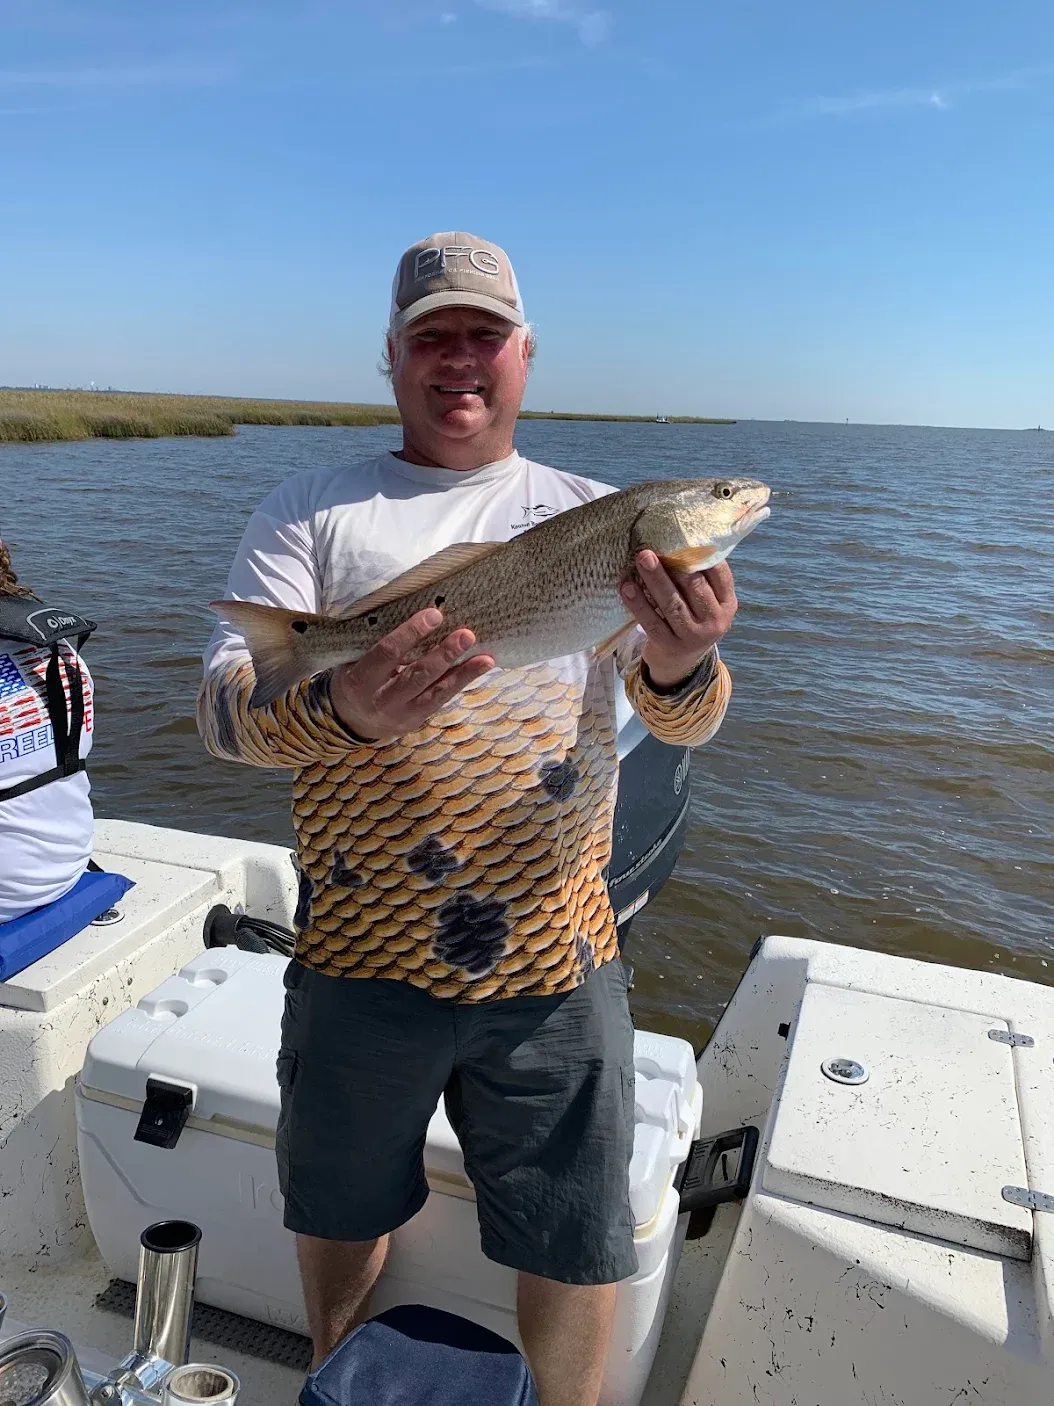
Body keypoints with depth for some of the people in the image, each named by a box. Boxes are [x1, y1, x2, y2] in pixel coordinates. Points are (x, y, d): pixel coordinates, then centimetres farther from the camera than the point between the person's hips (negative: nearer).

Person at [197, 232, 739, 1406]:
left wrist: (680, 661, -28)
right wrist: (339, 709, -32)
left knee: (576, 1248, 13)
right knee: (341, 1214, 22)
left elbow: (686, 722, -3)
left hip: (554, 958, 0)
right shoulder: (310, 514, 2)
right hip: (356, 953, 1)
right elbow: (223, 708, -9)